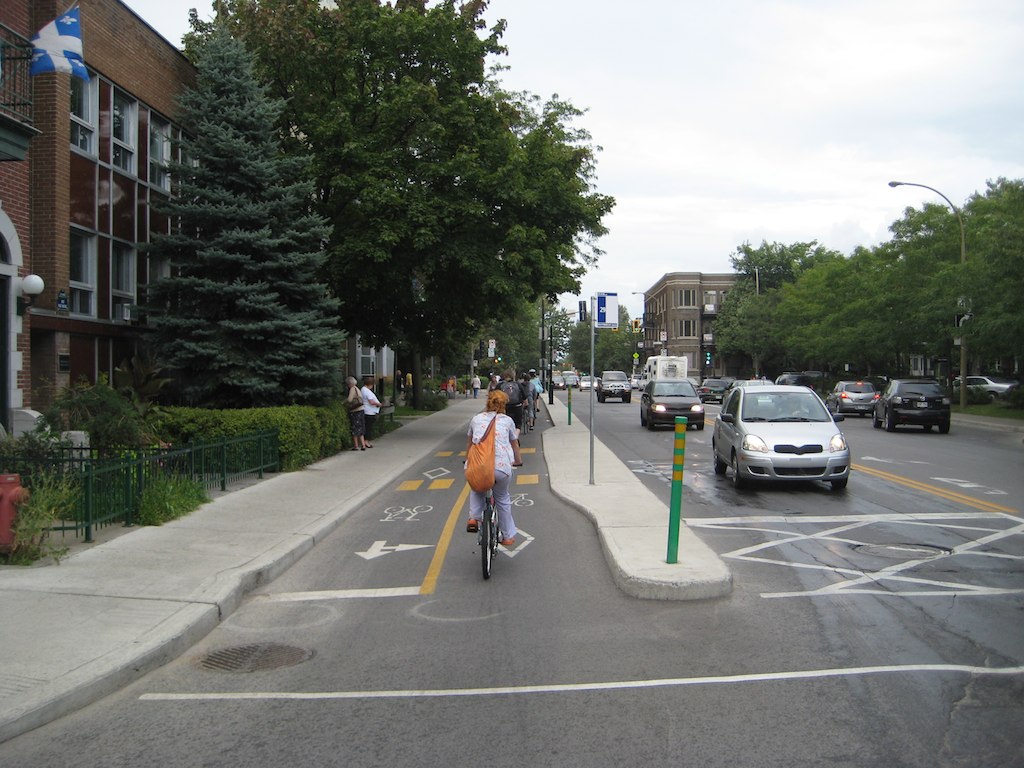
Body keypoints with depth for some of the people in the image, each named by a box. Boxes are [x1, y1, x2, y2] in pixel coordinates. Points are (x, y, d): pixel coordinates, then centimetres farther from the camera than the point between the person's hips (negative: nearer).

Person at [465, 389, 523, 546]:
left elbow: (469, 443, 31)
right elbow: (514, 444, 27)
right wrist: (518, 461, 45)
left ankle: (473, 518, 15)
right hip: (501, 467, -1)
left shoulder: (476, 419, 18)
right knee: (503, 499, 23)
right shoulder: (507, 420, 15)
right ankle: (508, 536, 30)